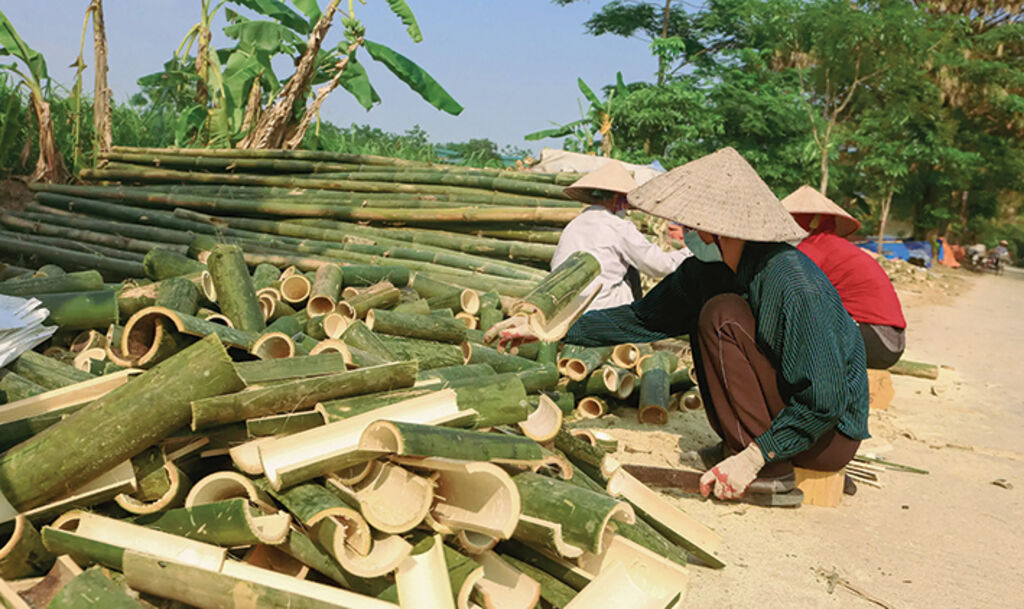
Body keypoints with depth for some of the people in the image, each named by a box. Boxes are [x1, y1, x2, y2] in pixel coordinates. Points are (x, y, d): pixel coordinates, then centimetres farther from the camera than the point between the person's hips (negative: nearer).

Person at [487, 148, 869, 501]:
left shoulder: (797, 288, -29)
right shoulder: (710, 268, -6)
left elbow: (826, 402, -26)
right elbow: (644, 319, 2)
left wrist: (753, 459, -24)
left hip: (832, 434, -8)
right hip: (789, 408, 8)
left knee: (721, 316, -20)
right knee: (708, 309, 1)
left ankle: (772, 471, -15)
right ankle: (737, 443, 7)